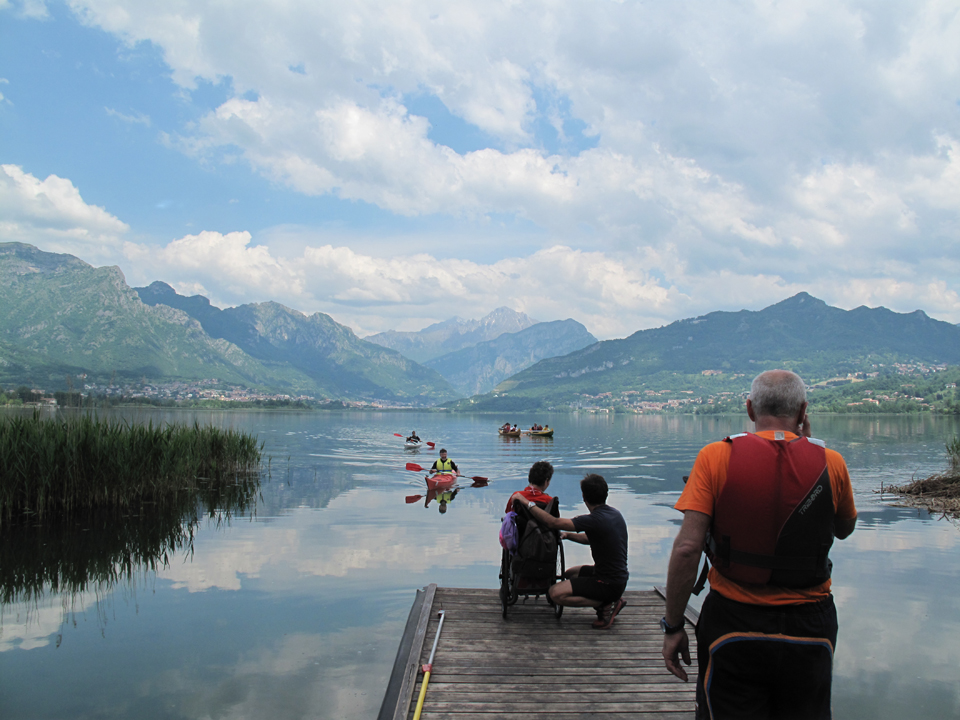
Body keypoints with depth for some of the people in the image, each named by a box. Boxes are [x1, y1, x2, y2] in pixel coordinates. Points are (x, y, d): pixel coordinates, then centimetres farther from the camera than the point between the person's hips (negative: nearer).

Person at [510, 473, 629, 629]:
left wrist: (527, 502, -15)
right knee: (570, 574, 27)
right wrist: (568, 535, 18)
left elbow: (553, 523, -23)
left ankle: (607, 605, -7)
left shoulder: (596, 520, -24)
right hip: (619, 576, 9)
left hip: (609, 584, -9)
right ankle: (613, 599, 13)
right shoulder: (615, 513, 4)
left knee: (555, 593, -18)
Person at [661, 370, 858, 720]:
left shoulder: (716, 457, -10)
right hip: (808, 628, 2)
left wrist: (673, 626, -5)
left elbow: (686, 548, -15)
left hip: (733, 624, -2)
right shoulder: (830, 463, -4)